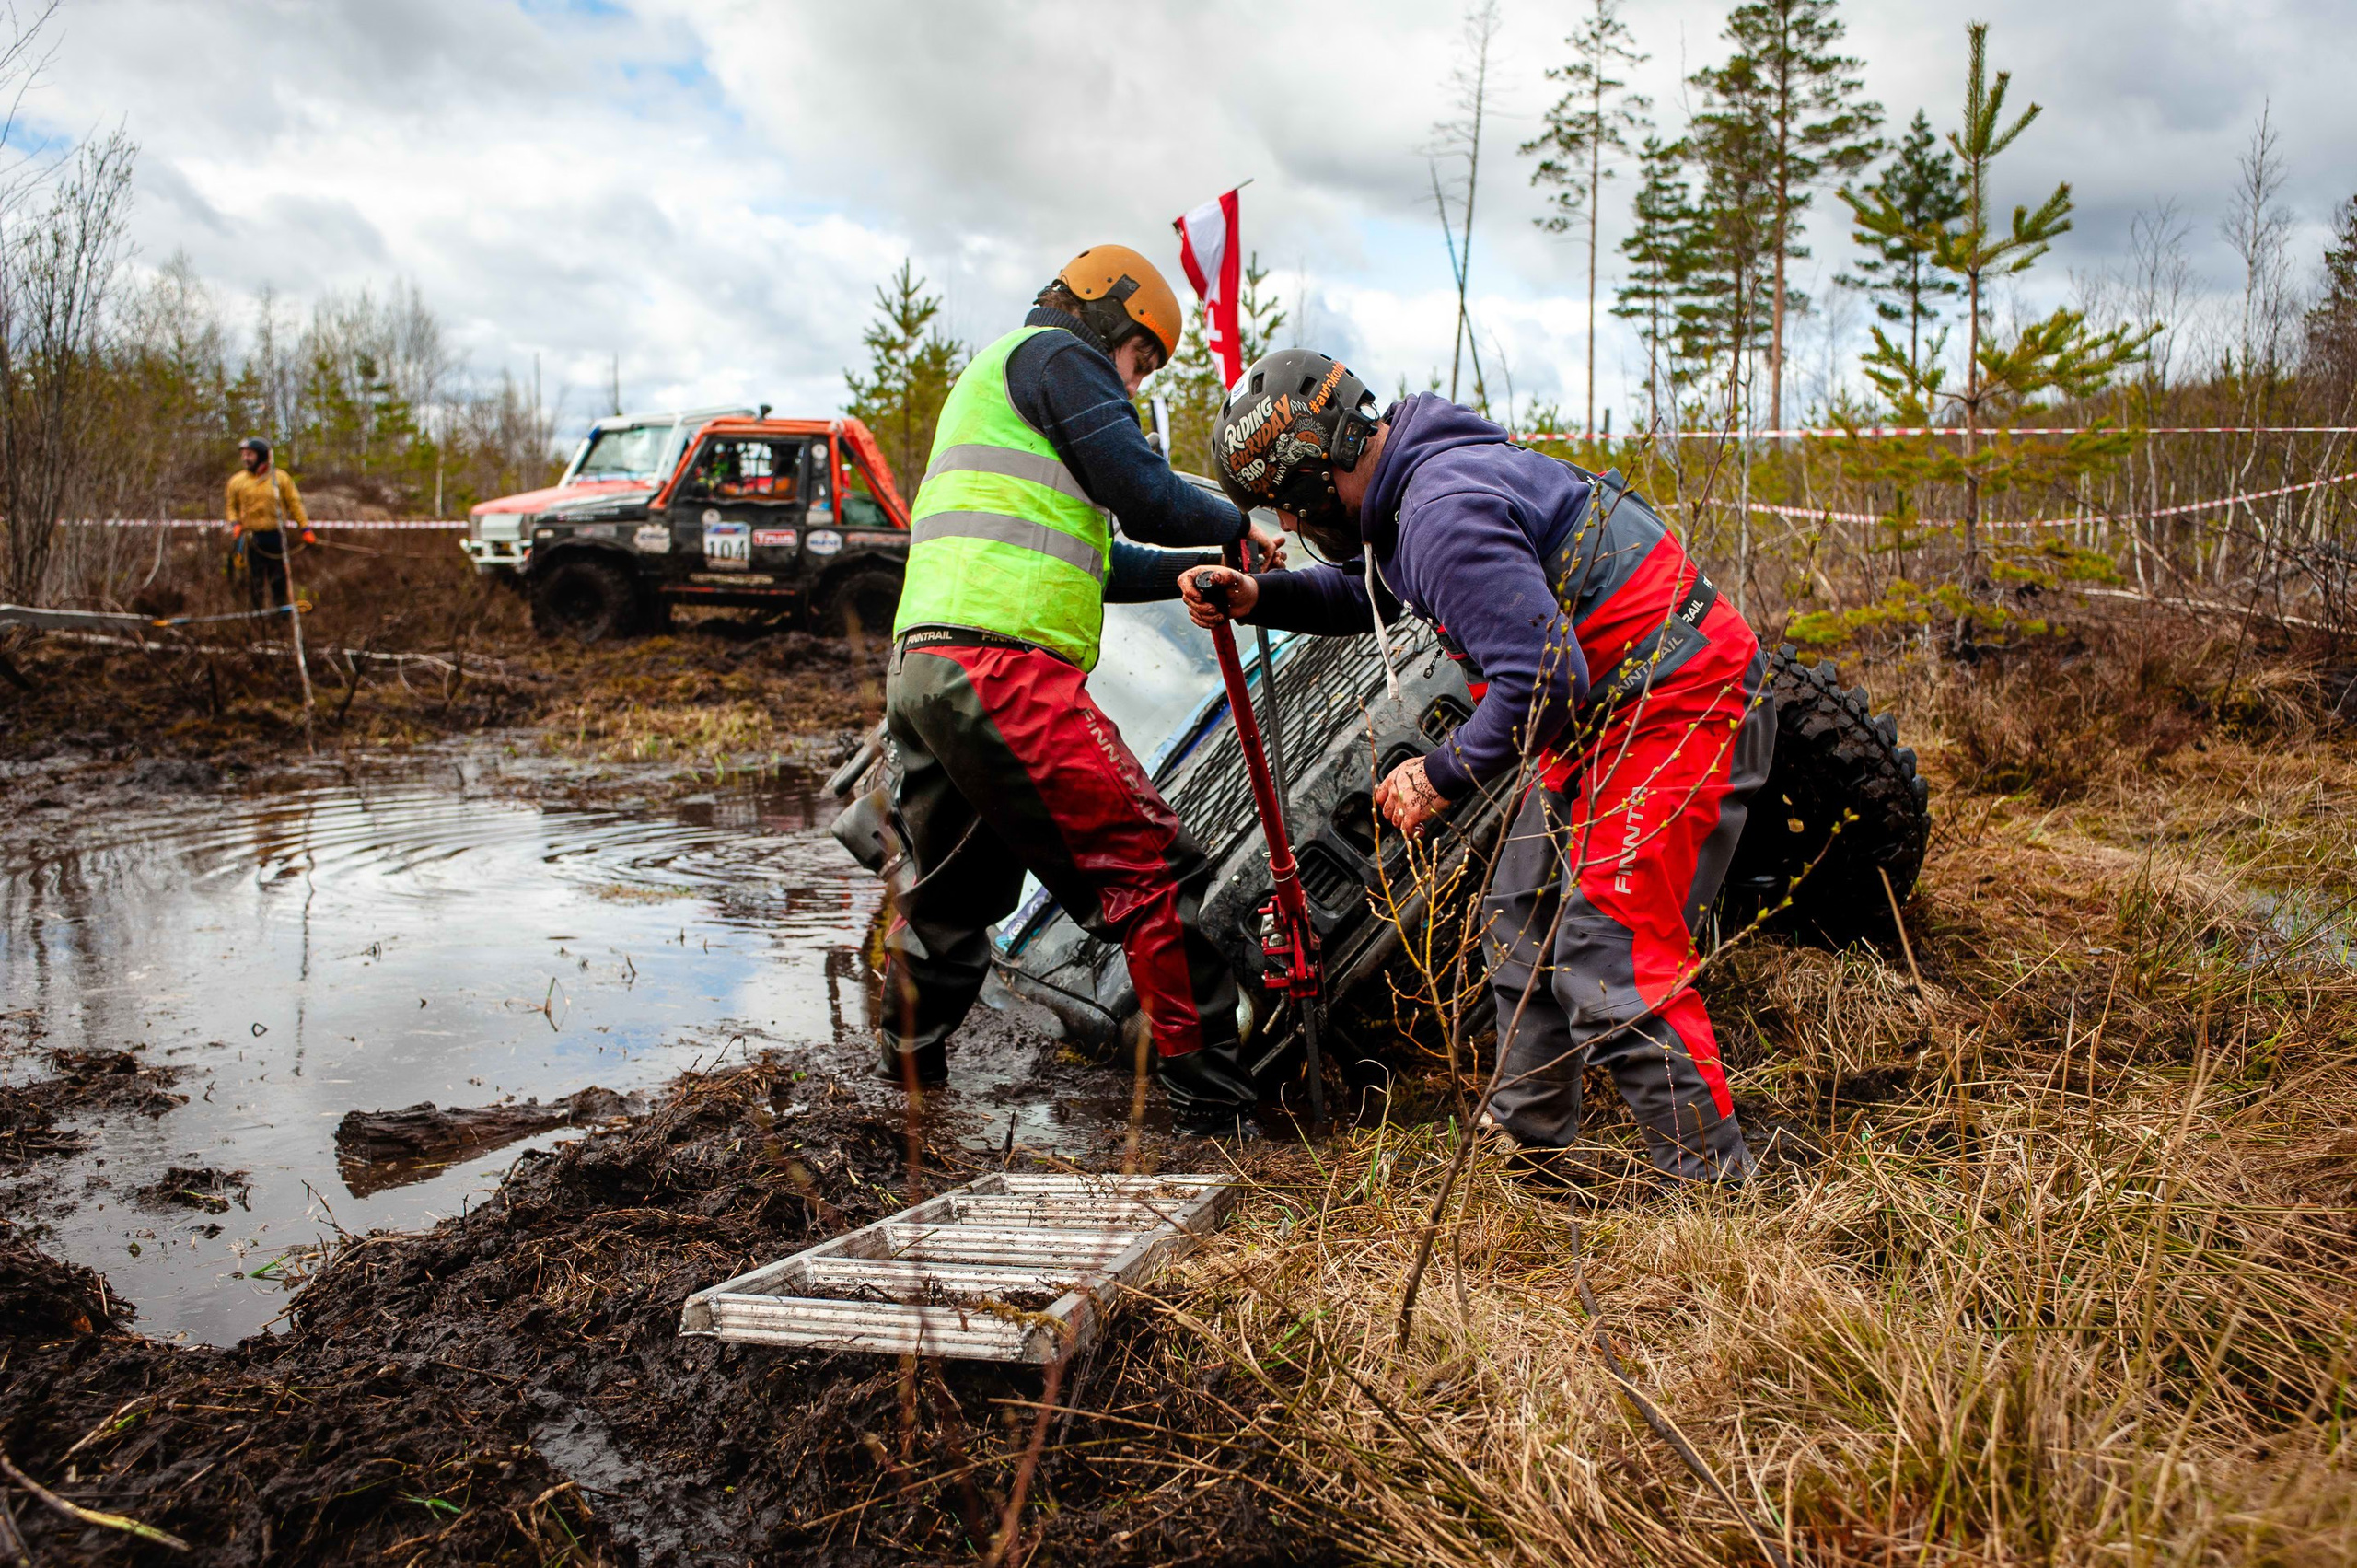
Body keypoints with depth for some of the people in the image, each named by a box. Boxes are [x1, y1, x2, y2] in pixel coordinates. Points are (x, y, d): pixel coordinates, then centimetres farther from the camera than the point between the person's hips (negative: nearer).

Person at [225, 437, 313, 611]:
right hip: (252, 536, 1)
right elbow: (232, 507, 16)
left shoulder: (280, 478, 2)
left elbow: (294, 504, 5)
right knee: (254, 578, -1)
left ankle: (279, 608, 21)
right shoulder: (236, 481, 6)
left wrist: (305, 529, -1)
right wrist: (235, 524, -3)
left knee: (279, 577, 6)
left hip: (276, 536, 0)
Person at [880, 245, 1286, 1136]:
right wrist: (1235, 528, 11)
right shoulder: (1055, 353, 4)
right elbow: (1144, 496, -7)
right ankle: (1214, 1106, -5)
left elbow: (1087, 558, 30)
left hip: (921, 671, 10)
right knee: (1156, 874, -7)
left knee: (953, 895, 22)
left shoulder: (988, 380, 33)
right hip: (1003, 666, -10)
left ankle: (903, 1087, 31)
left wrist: (1189, 571, 24)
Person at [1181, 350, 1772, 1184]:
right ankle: (1528, 1139, 30)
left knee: (1609, 958, -12)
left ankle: (1711, 1185, 1)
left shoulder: (1446, 515, -26)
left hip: (1680, 710, -11)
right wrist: (1258, 597, 10)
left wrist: (1443, 776, -16)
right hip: (1608, 707, 11)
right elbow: (1366, 592, 26)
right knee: (1524, 920, 17)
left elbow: (1544, 679, -29)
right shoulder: (1415, 474, 7)